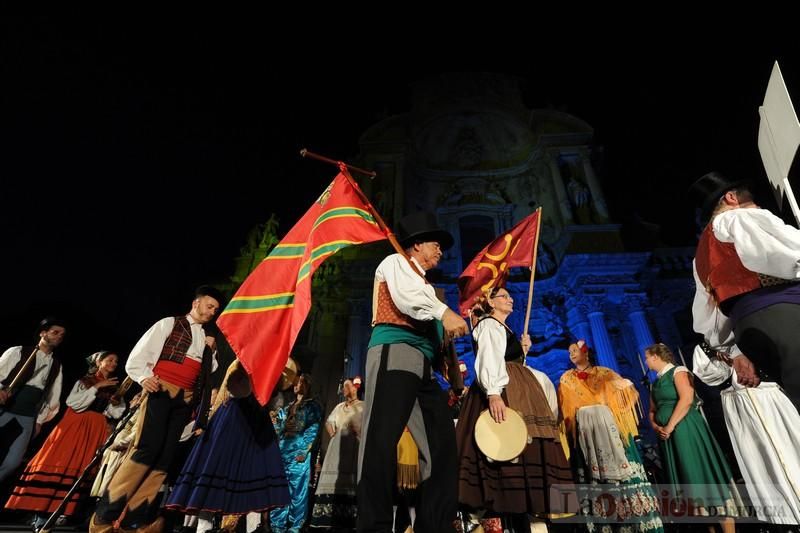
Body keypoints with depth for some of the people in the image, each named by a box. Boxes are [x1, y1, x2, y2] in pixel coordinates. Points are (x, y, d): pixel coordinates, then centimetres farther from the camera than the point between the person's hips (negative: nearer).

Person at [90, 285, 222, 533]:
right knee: (147, 448, -16)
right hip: (161, 391, -5)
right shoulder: (169, 324, 6)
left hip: (185, 399, 5)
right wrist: (144, 377, -16)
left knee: (165, 456, -1)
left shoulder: (207, 338, 21)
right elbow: (139, 354, -1)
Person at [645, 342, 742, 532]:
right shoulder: (655, 383, 16)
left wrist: (669, 426, -18)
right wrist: (656, 427, -3)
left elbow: (686, 399, -18)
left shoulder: (678, 372, -6)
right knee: (688, 479, 8)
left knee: (702, 473, -6)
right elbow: (652, 411, 18)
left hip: (686, 430, -7)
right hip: (668, 437, 7)